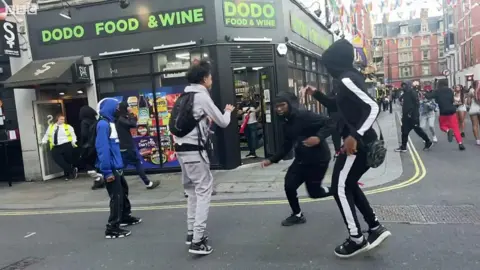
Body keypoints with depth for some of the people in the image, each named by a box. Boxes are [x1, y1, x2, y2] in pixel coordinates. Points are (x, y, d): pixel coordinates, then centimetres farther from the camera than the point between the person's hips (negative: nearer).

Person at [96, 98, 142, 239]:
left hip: (116, 166, 10)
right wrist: (107, 171, -25)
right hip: (110, 168, -10)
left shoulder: (110, 123, 12)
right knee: (116, 197, -5)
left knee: (123, 190, 22)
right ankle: (112, 228, 3)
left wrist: (118, 165, 16)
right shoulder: (103, 124, -17)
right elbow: (102, 148, -23)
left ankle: (125, 217, 39)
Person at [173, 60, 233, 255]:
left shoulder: (185, 96, 14)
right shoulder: (202, 96, -9)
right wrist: (228, 111, 16)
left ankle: (192, 232, 24)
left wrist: (207, 120, 27)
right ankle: (198, 241, -7)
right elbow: (223, 123, -4)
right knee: (204, 191, -5)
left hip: (182, 148, 9)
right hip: (194, 150, -9)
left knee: (193, 190, 17)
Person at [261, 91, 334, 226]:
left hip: (318, 159, -8)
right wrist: (271, 160, 4)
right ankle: (297, 215, 26)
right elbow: (286, 147, 11)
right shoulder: (286, 124, 6)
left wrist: (319, 137, -36)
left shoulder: (304, 116, -20)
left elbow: (330, 123, -22)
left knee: (314, 192, 1)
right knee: (289, 185, 4)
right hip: (301, 159, 8)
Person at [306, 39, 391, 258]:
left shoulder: (347, 80, -17)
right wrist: (316, 95, 29)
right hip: (363, 141, 10)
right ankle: (376, 228, 23)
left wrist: (354, 137, -30)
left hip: (357, 143, -10)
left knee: (339, 188, 0)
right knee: (348, 185, 19)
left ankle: (357, 239, 8)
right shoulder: (351, 78, 14)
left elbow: (373, 107, -25)